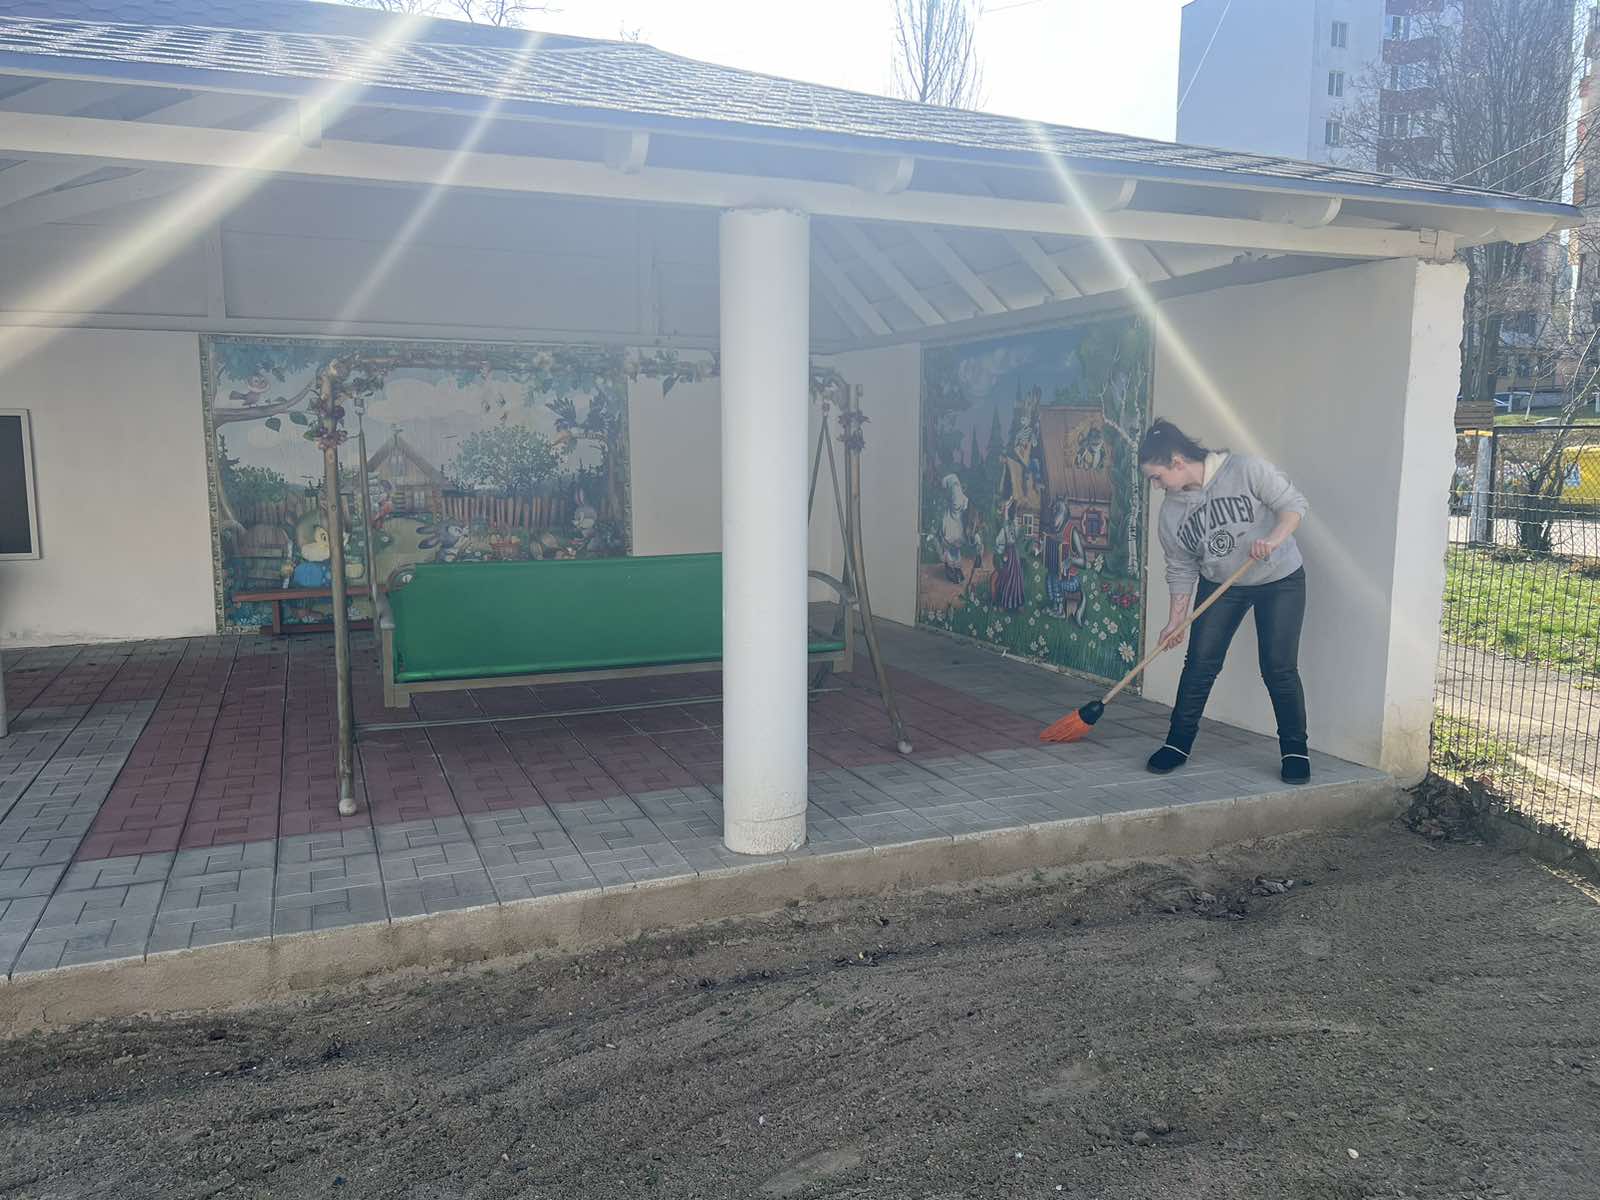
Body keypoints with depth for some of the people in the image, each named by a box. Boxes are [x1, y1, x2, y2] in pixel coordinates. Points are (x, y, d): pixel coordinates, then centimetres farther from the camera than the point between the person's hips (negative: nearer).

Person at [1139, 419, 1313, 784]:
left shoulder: (1245, 470, -18)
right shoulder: (1171, 510, -5)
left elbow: (1294, 504, -14)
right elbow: (1181, 569, 2)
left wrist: (1274, 539, -32)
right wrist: (1176, 621, -1)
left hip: (1280, 580, -4)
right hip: (1219, 585, 4)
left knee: (1279, 668, -5)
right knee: (1199, 663, -3)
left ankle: (1295, 750, 10)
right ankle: (1178, 744, 8)